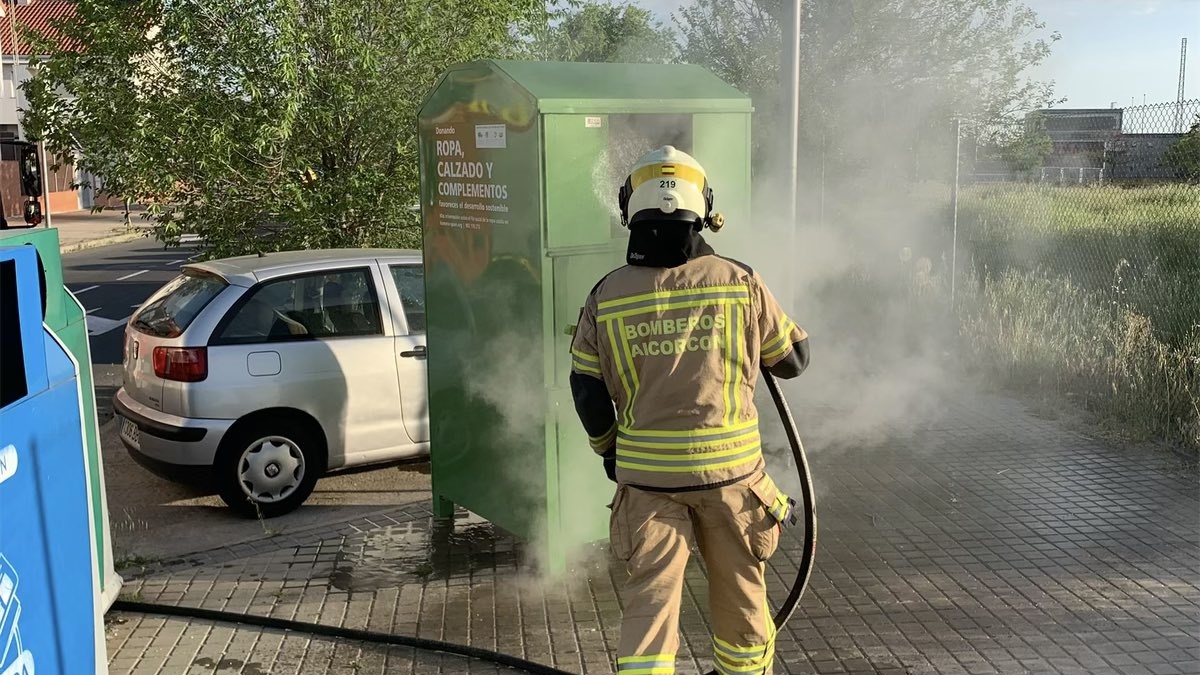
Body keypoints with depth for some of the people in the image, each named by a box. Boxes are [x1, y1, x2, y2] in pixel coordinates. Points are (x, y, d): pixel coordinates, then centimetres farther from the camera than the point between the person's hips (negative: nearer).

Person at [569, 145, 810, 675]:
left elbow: (586, 389, 2)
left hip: (645, 473, 0)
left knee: (649, 598, 8)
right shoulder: (740, 283, -6)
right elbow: (793, 359, 5)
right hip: (730, 469, 0)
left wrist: (608, 448, 19)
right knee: (739, 591, 20)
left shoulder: (607, 297, -4)